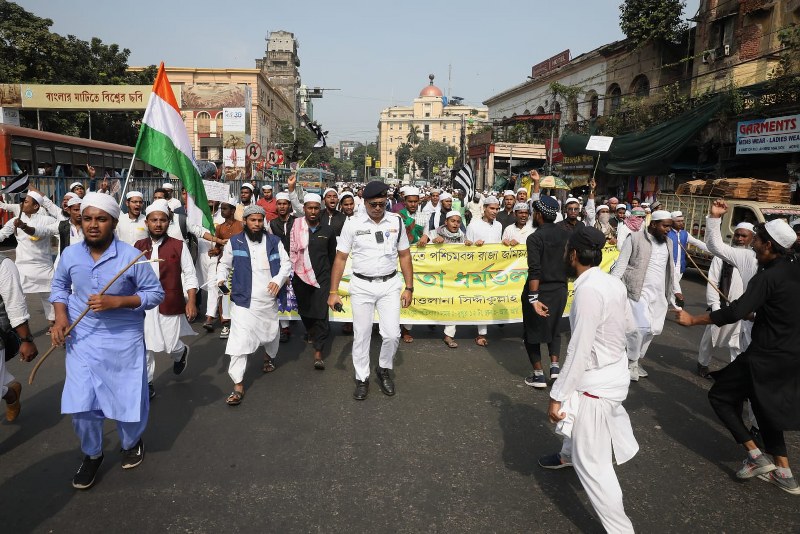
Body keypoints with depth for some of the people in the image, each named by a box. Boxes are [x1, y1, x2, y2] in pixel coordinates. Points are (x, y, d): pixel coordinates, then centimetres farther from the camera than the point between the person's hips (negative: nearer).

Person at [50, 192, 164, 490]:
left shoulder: (131, 256, -16)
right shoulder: (70, 254, -4)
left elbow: (156, 293, -10)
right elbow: (59, 286, 14)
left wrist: (116, 301, -22)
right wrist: (60, 317, -2)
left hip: (124, 340, -2)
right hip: (82, 340, 3)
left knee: (128, 399, 11)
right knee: (80, 404, 2)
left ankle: (131, 444, 42)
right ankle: (92, 455, 30)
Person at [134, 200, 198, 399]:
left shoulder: (179, 246, -4)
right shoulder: (138, 246, 5)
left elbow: (189, 275, -3)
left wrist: (191, 302, -10)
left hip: (170, 305, -3)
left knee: (170, 346, 4)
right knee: (144, 347, 6)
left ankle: (181, 353, 41)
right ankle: (146, 384, 21)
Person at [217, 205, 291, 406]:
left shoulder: (274, 241, 4)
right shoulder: (234, 242, 1)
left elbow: (286, 263, 4)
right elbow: (224, 264, 10)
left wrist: (278, 280, -13)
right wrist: (221, 279, -9)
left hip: (269, 300, 3)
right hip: (243, 300, -3)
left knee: (271, 333, 21)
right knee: (239, 341, -11)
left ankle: (269, 356, 55)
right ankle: (238, 385, -6)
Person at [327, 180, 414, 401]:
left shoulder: (396, 222, -1)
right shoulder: (353, 224, -5)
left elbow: (404, 255, 6)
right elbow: (340, 259, -2)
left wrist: (409, 287, 2)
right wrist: (333, 292, -5)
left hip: (389, 285, 1)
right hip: (362, 286, -1)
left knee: (392, 334, -2)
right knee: (361, 335, 7)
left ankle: (384, 369, 26)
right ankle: (362, 378, 25)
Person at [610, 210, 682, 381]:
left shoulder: (667, 243, 14)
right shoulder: (635, 238, -5)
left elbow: (671, 268, 23)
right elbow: (621, 264, -6)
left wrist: (676, 290, 19)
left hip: (659, 294, 6)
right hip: (638, 292, -6)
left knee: (653, 329, 6)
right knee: (640, 327, -13)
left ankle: (637, 359, 25)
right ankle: (631, 363, 6)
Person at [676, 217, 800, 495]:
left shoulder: (768, 277, -22)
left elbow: (735, 313, -28)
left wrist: (693, 320, -20)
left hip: (767, 355, -9)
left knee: (719, 396, 6)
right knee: (767, 406, 22)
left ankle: (756, 456, 4)